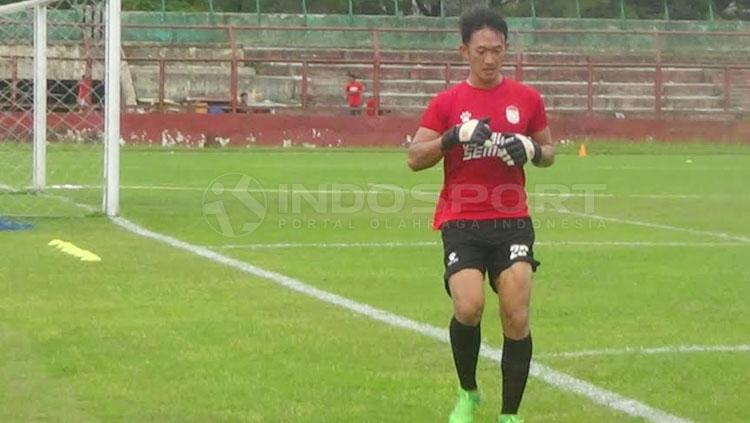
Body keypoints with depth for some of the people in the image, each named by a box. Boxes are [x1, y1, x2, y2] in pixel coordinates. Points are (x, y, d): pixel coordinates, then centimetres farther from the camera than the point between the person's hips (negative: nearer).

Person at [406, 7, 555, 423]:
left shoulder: (526, 99, 7)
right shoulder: (447, 102, 2)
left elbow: (548, 152, 17)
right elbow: (415, 159, -1)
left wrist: (531, 149, -6)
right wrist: (455, 135, -17)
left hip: (511, 221, 2)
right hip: (461, 222, -2)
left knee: (517, 318, -9)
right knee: (469, 307, -20)